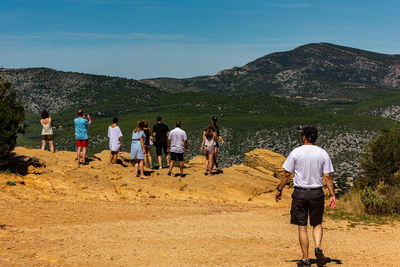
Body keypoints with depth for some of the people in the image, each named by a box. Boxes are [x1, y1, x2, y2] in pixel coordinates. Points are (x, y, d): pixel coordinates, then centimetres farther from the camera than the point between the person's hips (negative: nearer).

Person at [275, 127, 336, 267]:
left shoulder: (296, 152, -3)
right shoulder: (323, 153, 2)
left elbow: (287, 174, -3)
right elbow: (327, 176, -1)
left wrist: (279, 189, 8)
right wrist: (332, 195, 3)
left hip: (300, 192, -1)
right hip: (317, 192, 2)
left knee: (302, 227, 5)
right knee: (317, 224, 17)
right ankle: (318, 248, -7)